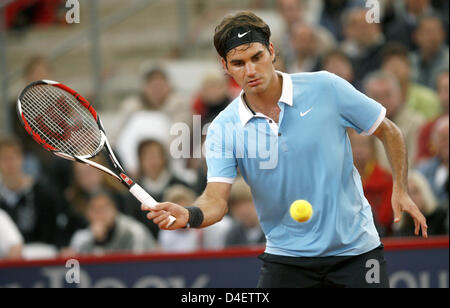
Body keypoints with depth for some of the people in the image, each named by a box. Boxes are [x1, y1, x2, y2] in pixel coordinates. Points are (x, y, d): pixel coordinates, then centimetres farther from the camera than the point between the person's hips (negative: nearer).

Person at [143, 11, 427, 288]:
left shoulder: (326, 88, -8)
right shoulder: (224, 129, -6)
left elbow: (389, 132, 4)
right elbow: (216, 199, -15)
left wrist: (401, 190, -6)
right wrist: (190, 216, -37)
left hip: (355, 249, -1)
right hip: (287, 255, 1)